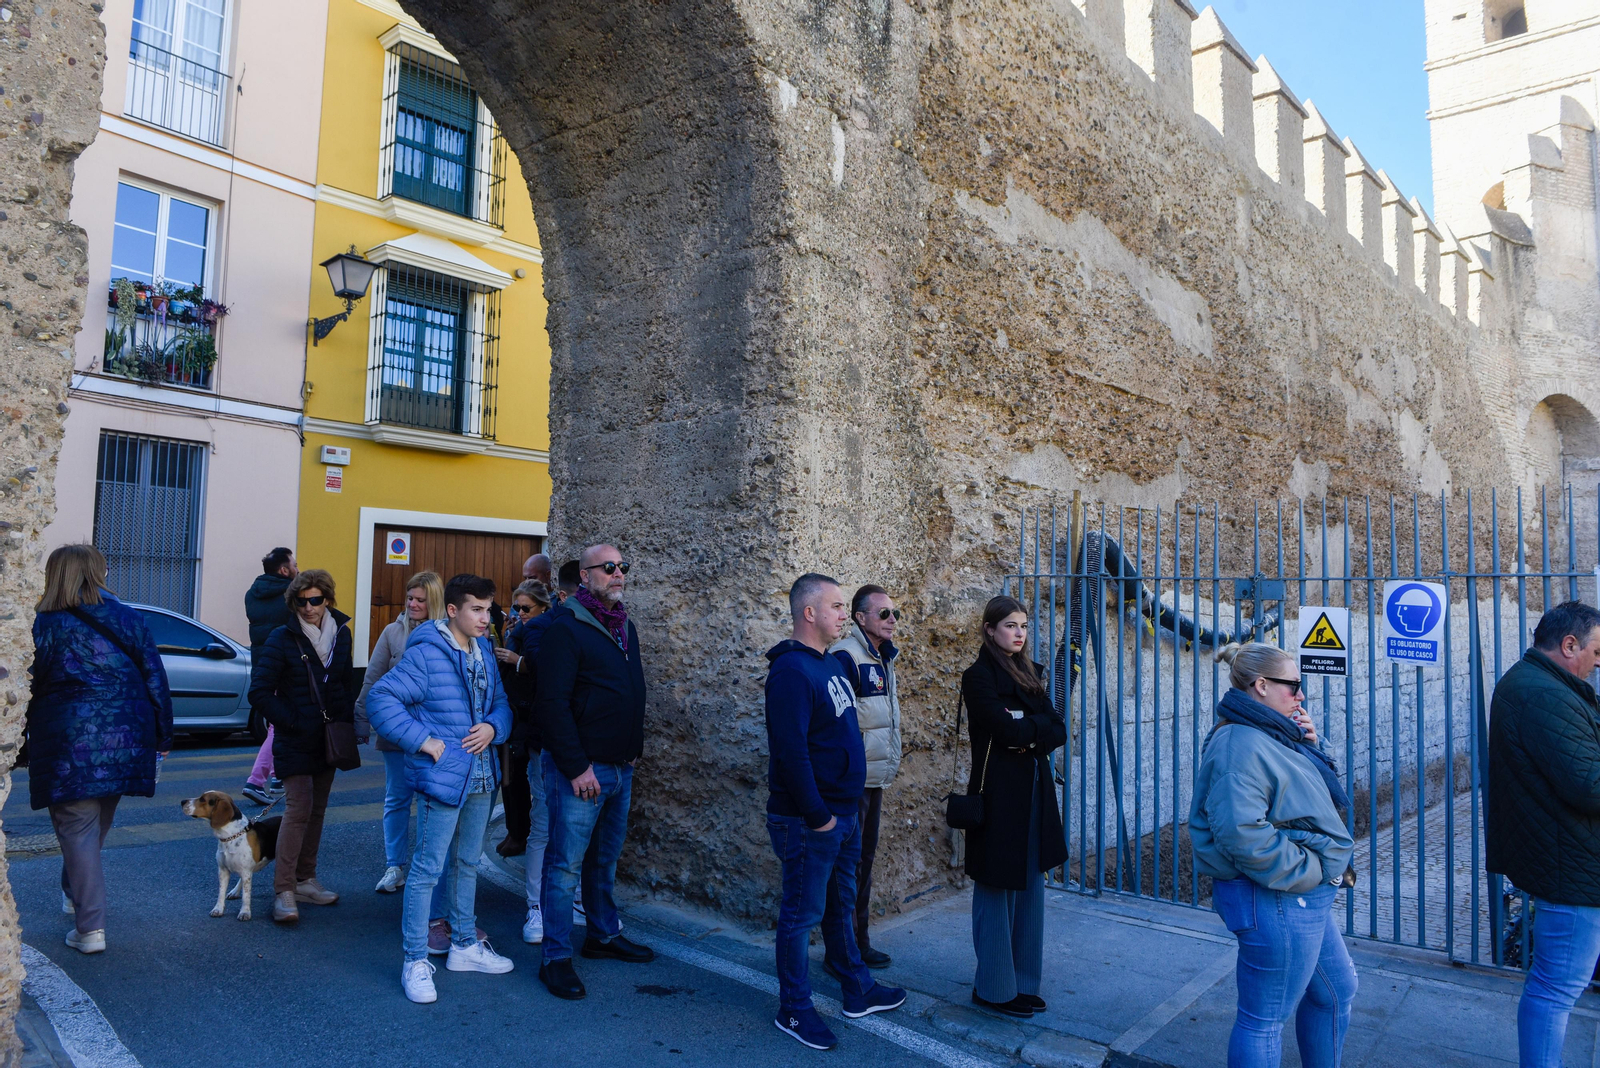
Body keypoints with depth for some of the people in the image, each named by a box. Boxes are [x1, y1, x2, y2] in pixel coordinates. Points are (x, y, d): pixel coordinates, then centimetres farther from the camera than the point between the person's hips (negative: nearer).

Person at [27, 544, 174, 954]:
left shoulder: (44, 626, -4)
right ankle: (74, 894, 39)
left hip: (68, 743, -3)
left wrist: (21, 742, 8)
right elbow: (156, 681, 4)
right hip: (124, 740, 4)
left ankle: (91, 928, -1)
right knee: (97, 825, 22)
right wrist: (161, 737, 11)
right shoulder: (129, 620, 4)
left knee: (77, 829, 1)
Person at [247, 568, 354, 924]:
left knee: (316, 810, 12)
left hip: (329, 739, 5)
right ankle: (284, 891, -7)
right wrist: (291, 722, -15)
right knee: (298, 810, -12)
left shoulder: (341, 633, 5)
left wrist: (347, 720, 2)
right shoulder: (283, 639, -10)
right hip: (295, 743, -5)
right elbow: (259, 692, -12)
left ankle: (305, 880, 23)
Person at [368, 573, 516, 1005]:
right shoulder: (426, 654, -15)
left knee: (468, 863, 20)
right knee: (428, 869, 0)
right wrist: (423, 741, -21)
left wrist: (493, 727, -6)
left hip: (481, 775, 8)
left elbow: (501, 702, 16)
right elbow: (381, 698, -20)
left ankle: (465, 945, 35)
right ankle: (415, 962, 13)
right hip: (443, 776, -8)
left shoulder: (484, 651, 8)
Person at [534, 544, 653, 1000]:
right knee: (566, 864, 0)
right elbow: (552, 703, -18)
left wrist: (633, 750, 16)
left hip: (620, 768, 8)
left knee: (606, 859, 18)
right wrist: (577, 767, -19)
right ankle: (555, 958, 9)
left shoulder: (626, 628, 13)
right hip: (579, 769, -7)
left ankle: (604, 935, 32)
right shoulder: (565, 628, -13)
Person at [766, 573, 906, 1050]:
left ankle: (858, 990, 35)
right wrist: (817, 816, -22)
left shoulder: (832, 663, 10)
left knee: (840, 905, 21)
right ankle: (794, 1010, 19)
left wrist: (850, 805, 15)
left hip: (843, 813, 9)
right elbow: (791, 752, -26)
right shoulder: (791, 670, -21)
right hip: (810, 820, -9)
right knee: (802, 913, 5)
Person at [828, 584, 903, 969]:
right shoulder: (846, 656, -17)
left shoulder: (883, 657, 13)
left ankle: (860, 942, 27)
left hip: (875, 778, 9)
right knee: (846, 863, 0)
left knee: (864, 859, 16)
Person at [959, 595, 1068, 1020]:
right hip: (999, 796, -7)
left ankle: (1024, 982, 24)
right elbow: (1006, 729, -21)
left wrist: (1026, 732, -13)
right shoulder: (979, 676, -9)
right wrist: (1039, 726, -4)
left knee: (1030, 888, 13)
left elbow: (1058, 731, 4)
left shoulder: (1029, 675, 13)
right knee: (997, 892, 2)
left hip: (1034, 794, 7)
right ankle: (994, 988, 13)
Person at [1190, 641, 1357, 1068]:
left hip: (1305, 901, 11)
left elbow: (1301, 799, 20)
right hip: (1277, 901, -11)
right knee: (1264, 1020, 2)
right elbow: (1241, 832, -31)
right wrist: (1313, 871, -22)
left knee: (1336, 990, 26)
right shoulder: (1241, 744, -22)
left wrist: (1309, 747, 5)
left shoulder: (1271, 737, 11)